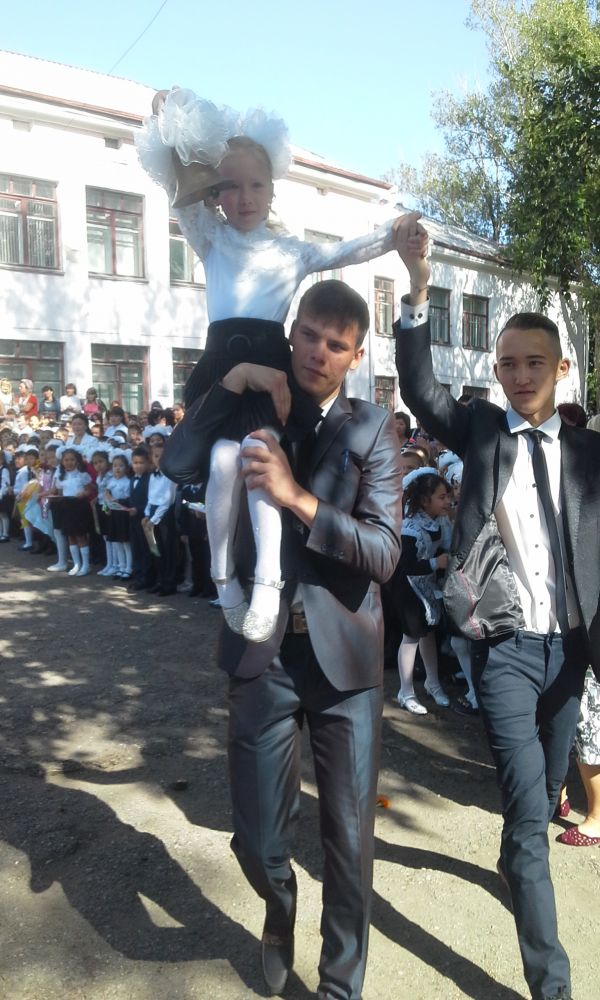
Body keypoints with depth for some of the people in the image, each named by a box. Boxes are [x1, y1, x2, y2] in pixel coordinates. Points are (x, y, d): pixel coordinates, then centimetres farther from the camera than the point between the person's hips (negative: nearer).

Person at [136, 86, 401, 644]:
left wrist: (393, 234, -4)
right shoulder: (210, 238, 16)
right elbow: (179, 192, 4)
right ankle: (224, 577, 0)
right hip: (224, 360, 0)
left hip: (270, 362, 0)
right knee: (224, 462, -16)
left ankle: (267, 584, -22)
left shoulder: (292, 251, 19)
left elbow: (346, 252, 12)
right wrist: (167, 123, -7)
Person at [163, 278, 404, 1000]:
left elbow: (383, 552, -11)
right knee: (257, 842, 9)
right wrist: (233, 380, -15)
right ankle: (280, 912, 46)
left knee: (349, 840, 10)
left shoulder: (371, 428, -1)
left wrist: (297, 497, -22)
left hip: (344, 655, -1)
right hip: (262, 653, 1)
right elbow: (178, 463, -9)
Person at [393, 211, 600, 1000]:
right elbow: (419, 390, -18)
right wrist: (419, 290, -29)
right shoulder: (480, 429, -2)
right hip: (505, 645, -3)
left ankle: (517, 863, 53)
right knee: (527, 805, -5)